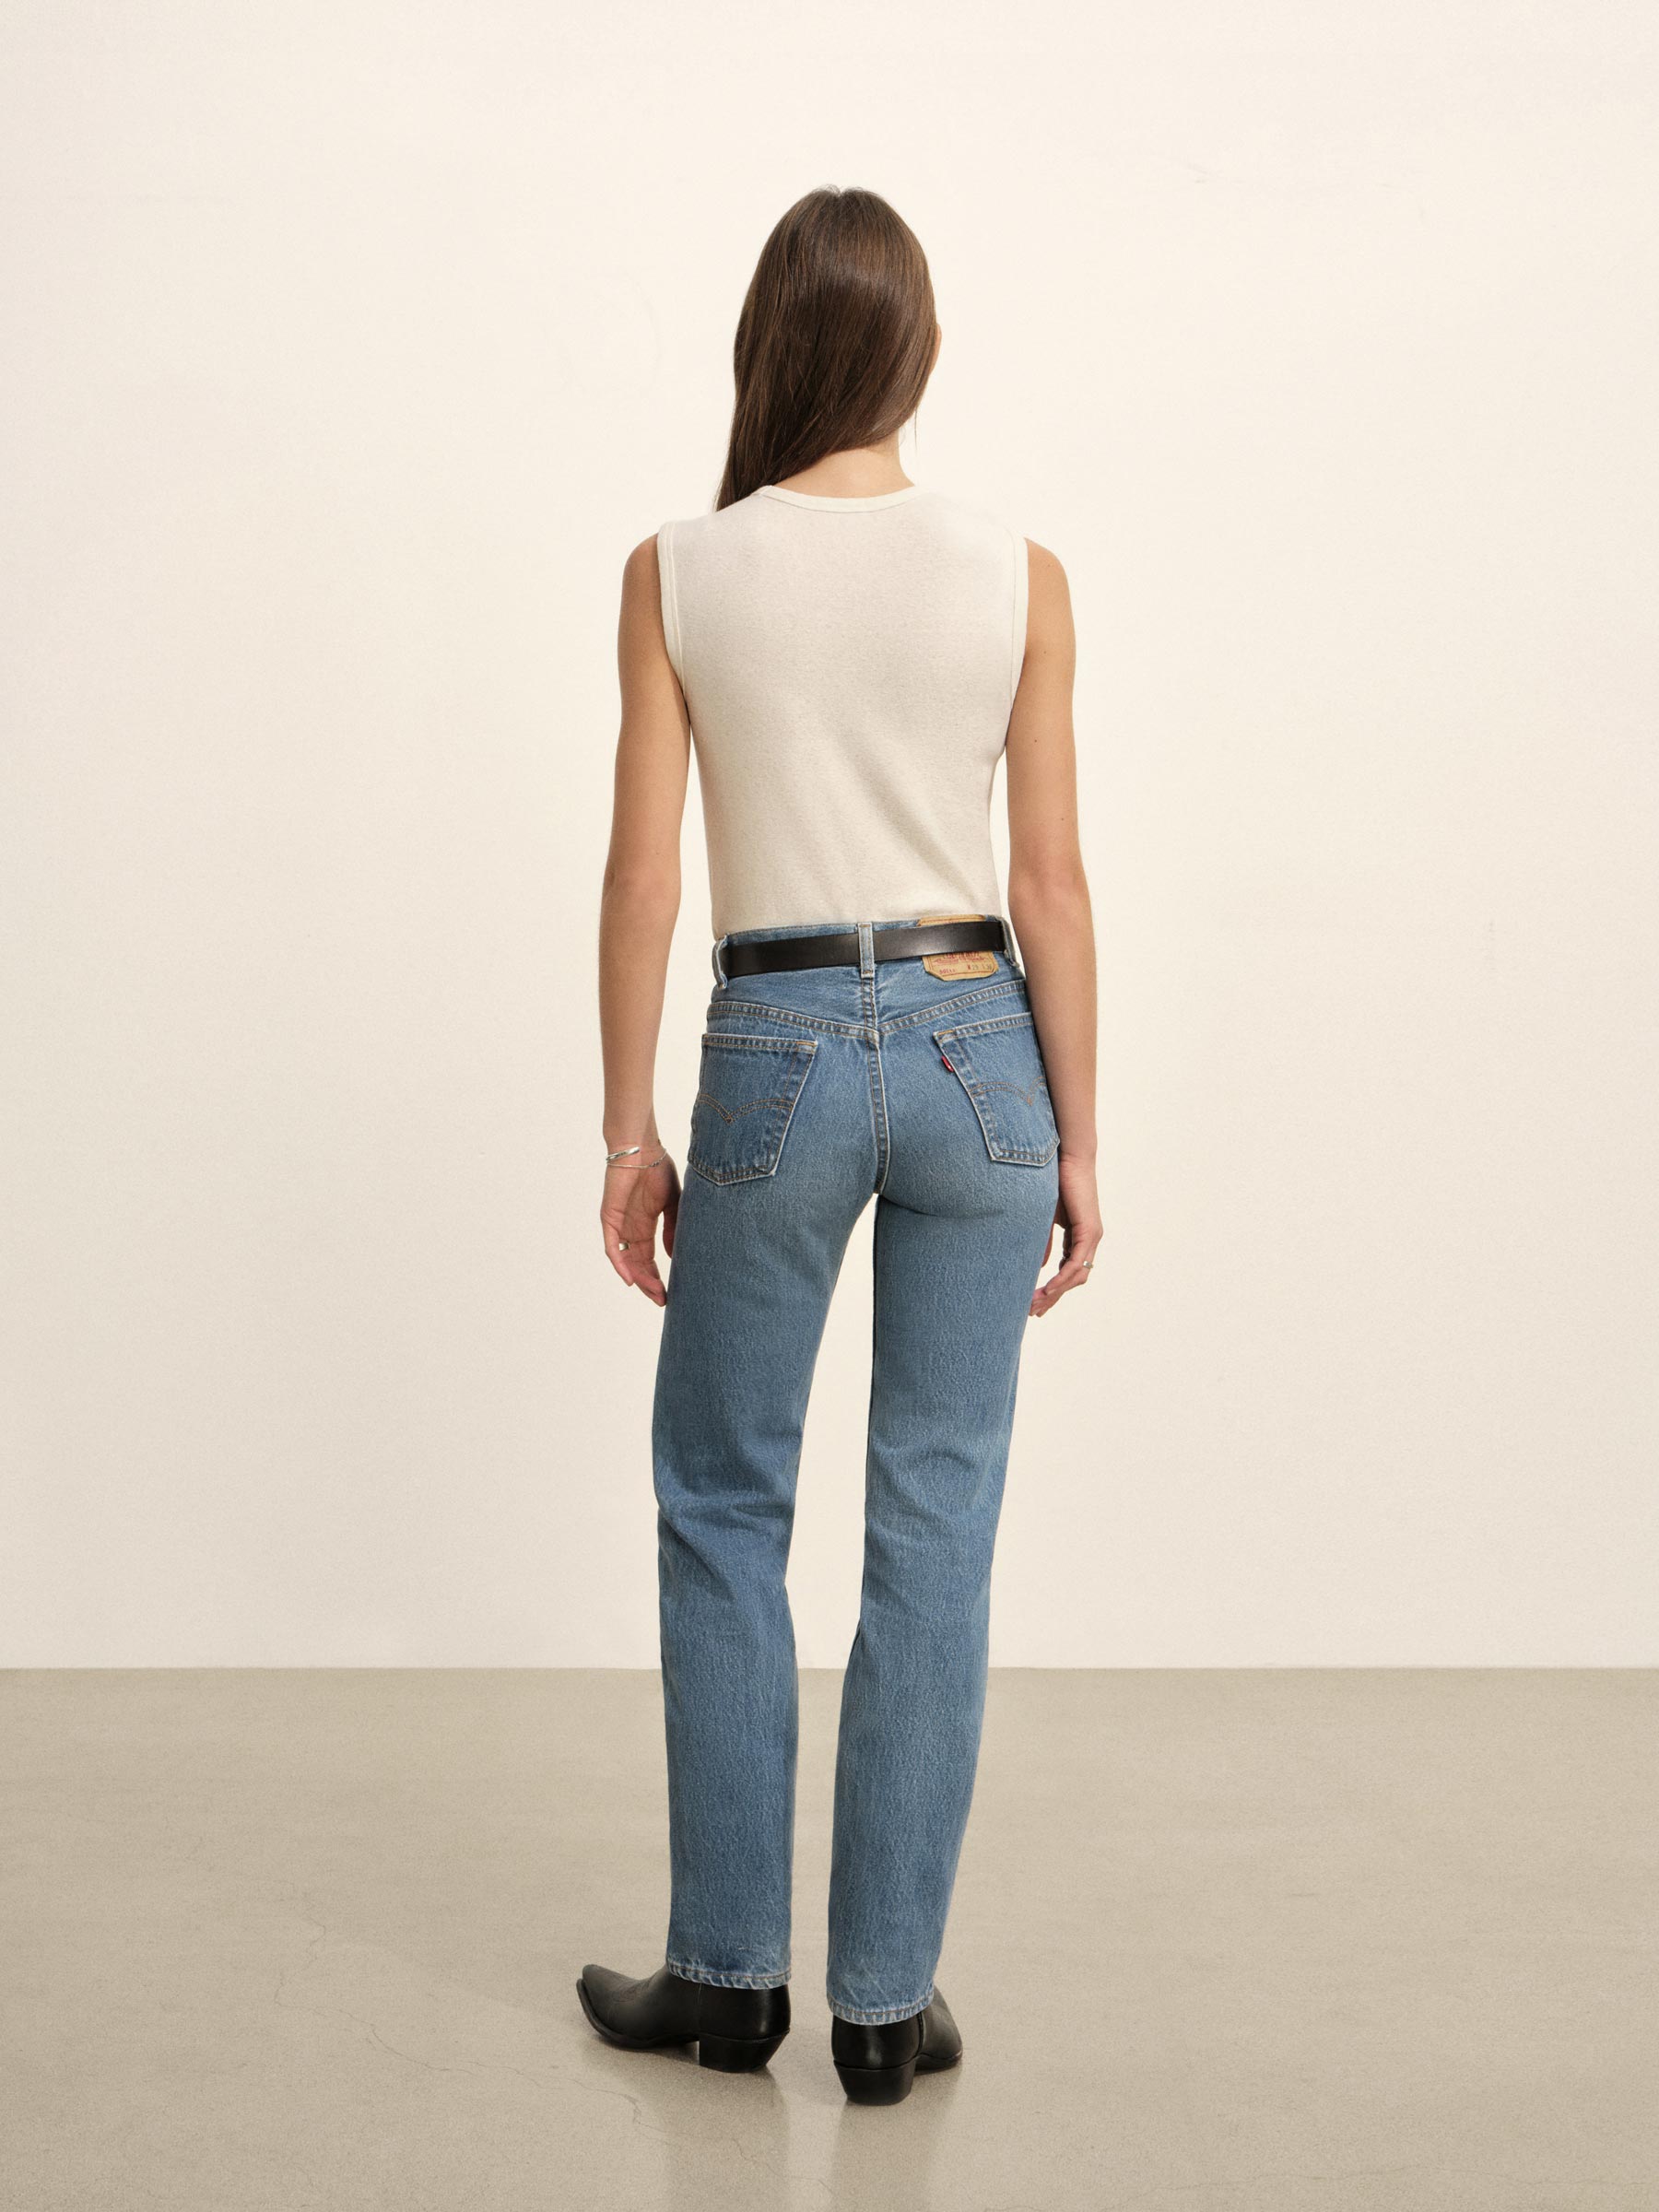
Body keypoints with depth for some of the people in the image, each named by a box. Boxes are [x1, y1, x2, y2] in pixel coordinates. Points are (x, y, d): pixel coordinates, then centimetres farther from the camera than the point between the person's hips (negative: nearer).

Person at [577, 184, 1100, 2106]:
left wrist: (628, 1128, 4)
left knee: (723, 1509, 15)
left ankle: (731, 1973, 23)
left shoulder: (680, 574, -4)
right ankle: (887, 2000, 17)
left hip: (776, 1055, -1)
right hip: (973, 1048, 1)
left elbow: (643, 877, -4)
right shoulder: (1017, 576, -2)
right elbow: (1052, 884, -1)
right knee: (933, 1530, 8)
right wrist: (1075, 1138, 6)